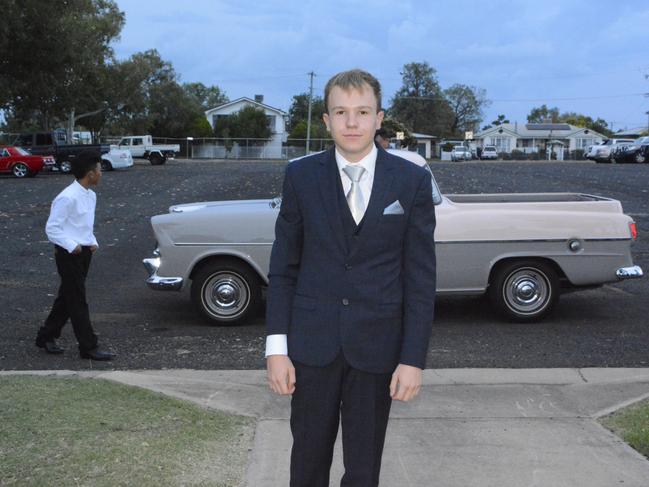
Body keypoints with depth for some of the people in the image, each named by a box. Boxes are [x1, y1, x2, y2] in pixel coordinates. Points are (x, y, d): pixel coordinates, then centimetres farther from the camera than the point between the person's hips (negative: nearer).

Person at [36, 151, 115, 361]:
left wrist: (92, 242, 5)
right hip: (69, 255, -9)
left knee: (67, 297, 17)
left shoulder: (91, 196, 9)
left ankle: (46, 337, 30)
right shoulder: (67, 198, -19)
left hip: (83, 252, 9)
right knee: (78, 302, -3)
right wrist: (72, 246, -24)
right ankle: (88, 347, 3)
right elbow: (52, 228, -18)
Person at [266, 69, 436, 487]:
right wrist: (276, 347, -4)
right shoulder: (301, 176, -1)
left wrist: (414, 358, -7)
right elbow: (283, 268, 1)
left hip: (377, 346, 0)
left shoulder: (413, 181, -3)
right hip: (311, 343, 1)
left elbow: (421, 276, -3)